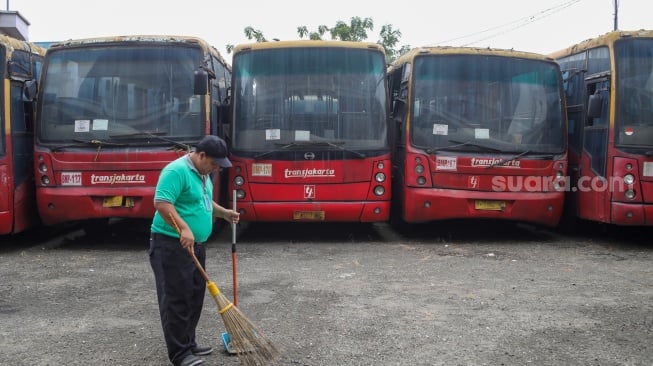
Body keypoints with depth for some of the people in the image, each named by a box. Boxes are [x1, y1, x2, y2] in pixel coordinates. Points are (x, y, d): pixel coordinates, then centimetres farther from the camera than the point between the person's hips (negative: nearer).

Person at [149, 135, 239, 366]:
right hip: (172, 245, -10)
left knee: (194, 297, 15)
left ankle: (188, 343, 27)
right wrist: (184, 228, -34)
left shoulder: (202, 174, 13)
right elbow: (161, 203, -27)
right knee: (176, 299, -5)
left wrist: (223, 213, 13)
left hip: (195, 245, 10)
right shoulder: (177, 171, -18)